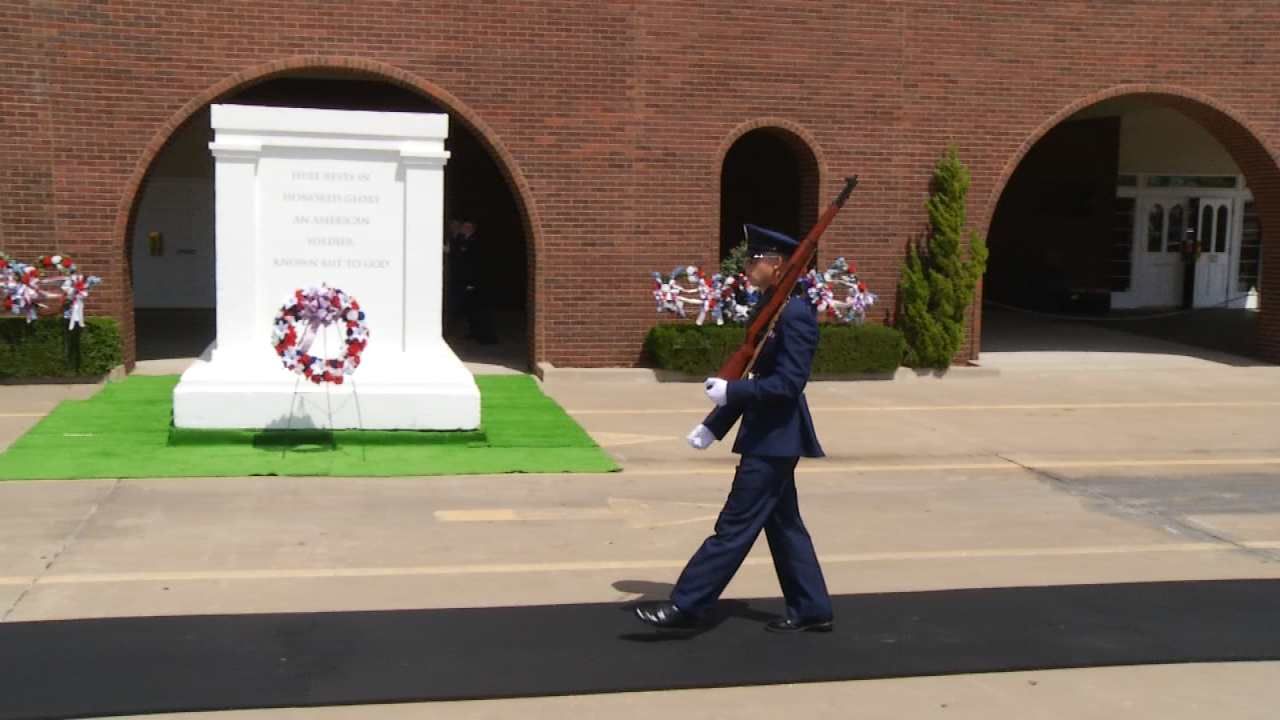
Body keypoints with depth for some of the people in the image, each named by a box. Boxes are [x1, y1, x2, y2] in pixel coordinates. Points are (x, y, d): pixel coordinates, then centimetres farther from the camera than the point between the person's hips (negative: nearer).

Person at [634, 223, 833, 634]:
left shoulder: (795, 314, -18)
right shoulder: (773, 311, 13)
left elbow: (789, 383, -24)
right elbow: (758, 379, 16)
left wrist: (730, 391, -19)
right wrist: (713, 426, 14)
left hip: (774, 440, -10)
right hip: (769, 436, 10)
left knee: (735, 527, -4)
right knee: (783, 525, 15)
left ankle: (686, 606, 1)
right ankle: (811, 611, 23)